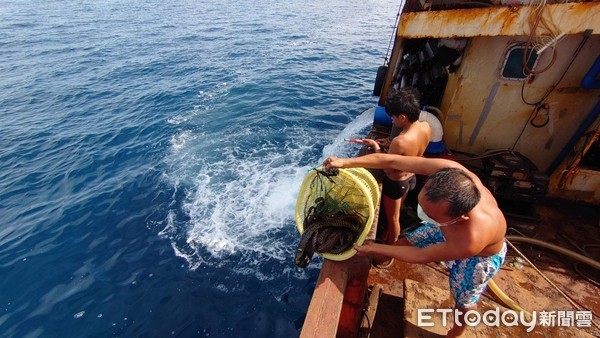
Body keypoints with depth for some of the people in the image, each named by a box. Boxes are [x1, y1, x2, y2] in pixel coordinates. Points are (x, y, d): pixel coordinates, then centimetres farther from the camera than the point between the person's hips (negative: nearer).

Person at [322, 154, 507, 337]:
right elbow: (393, 161, -33)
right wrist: (346, 162, -31)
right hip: (448, 226, 4)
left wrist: (376, 250, -20)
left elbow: (422, 256, -28)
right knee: (407, 241, 17)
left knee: (464, 300, 20)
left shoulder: (472, 241, -47)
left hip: (478, 257, -3)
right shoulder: (447, 170, -41)